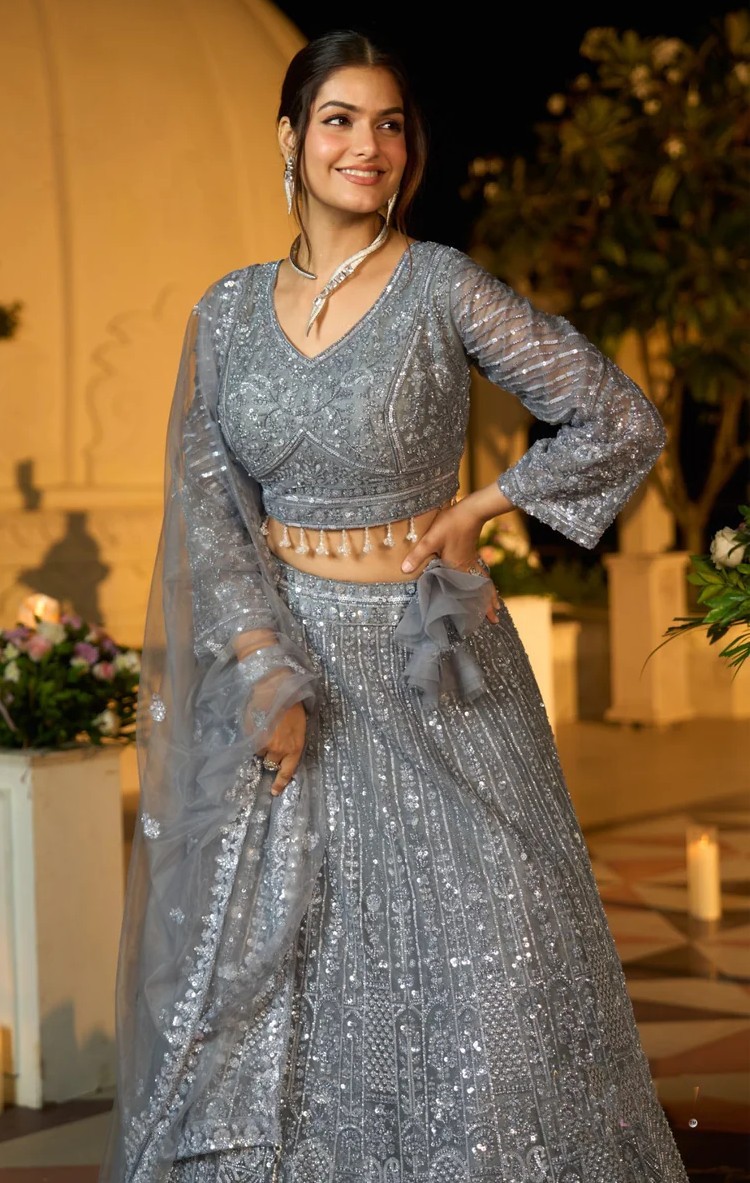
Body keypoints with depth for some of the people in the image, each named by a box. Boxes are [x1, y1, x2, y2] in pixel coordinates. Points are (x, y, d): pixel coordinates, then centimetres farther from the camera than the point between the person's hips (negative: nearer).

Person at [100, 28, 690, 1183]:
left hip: (427, 666, -3)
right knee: (250, 956, 6)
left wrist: (476, 508, -3)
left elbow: (625, 425, -7)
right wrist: (269, 679, -11)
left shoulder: (445, 290, -7)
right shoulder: (228, 312, 4)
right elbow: (208, 506, 0)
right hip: (273, 655, 3)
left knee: (480, 952, -1)